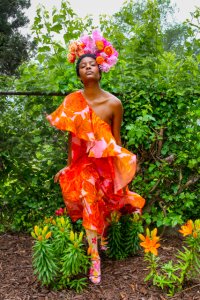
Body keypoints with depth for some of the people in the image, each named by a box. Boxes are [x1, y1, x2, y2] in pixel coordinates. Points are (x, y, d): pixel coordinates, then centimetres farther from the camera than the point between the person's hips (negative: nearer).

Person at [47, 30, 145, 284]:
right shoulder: (71, 101, -7)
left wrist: (121, 172, 1)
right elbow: (72, 137, 0)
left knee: (103, 207, 14)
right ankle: (95, 258, 11)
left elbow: (116, 140, -4)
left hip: (105, 163, 0)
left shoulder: (114, 103, -12)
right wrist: (68, 166, 5)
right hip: (82, 162, 0)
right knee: (90, 206, -5)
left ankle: (102, 238, 45)